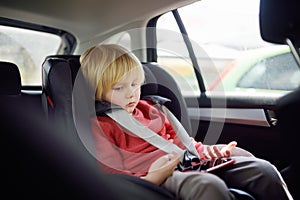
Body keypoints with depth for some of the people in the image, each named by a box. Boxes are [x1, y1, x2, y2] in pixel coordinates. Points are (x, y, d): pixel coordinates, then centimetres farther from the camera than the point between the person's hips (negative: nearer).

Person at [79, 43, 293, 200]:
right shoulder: (98, 126, 4)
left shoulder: (148, 109, 25)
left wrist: (205, 151, 8)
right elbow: (112, 178, -5)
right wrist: (151, 179, -23)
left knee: (263, 170, -9)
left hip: (186, 164, 8)